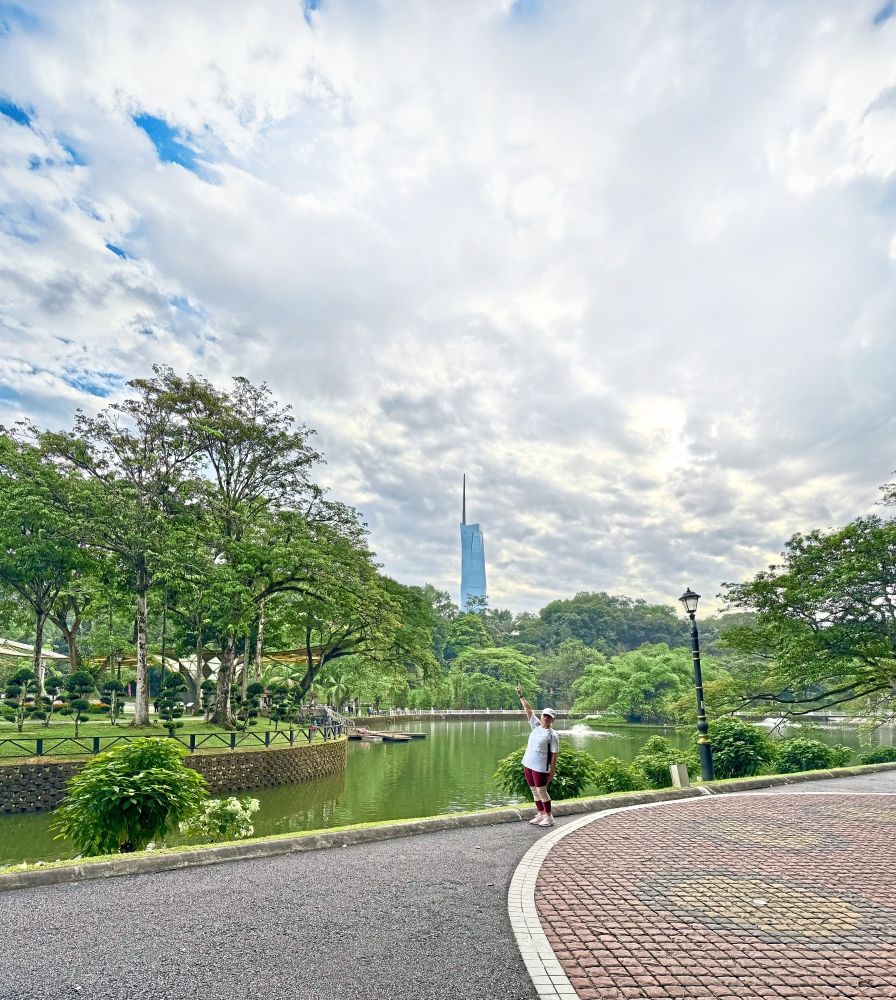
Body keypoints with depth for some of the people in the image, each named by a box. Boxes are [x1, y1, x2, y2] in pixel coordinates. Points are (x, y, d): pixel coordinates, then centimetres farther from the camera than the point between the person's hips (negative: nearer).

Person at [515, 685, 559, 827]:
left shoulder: (553, 735, -10)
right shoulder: (536, 725, 4)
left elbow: (554, 755, -9)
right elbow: (528, 710, 3)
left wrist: (552, 772, -11)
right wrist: (521, 696, 0)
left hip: (540, 767, -6)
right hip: (528, 764, 6)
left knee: (541, 791, 0)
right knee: (534, 791, 14)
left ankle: (549, 817, 16)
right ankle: (540, 814, 28)